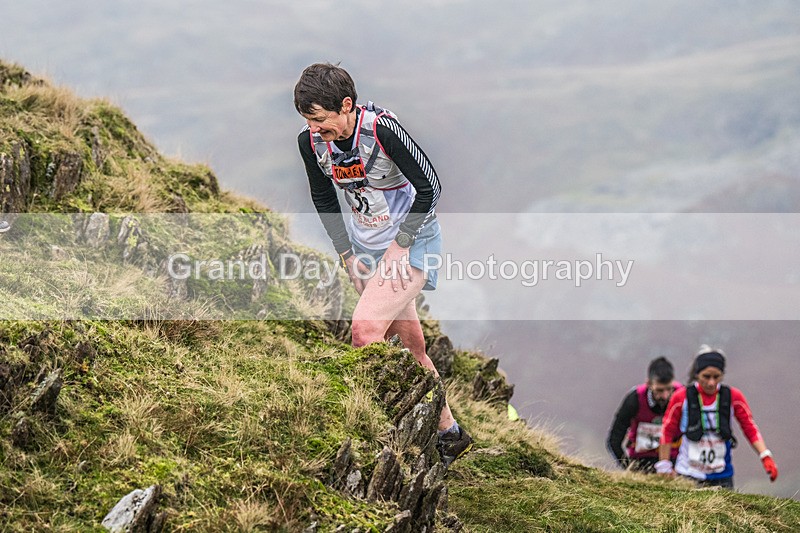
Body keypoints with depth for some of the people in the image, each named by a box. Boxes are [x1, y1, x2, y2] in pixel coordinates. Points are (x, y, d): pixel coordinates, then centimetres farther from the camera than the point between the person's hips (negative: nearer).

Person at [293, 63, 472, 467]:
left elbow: (429, 186, -19)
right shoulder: (311, 142, -8)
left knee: (365, 330, -22)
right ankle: (449, 433, 22)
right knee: (408, 344, 10)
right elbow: (324, 200, 9)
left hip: (411, 240, -6)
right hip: (367, 247, 6)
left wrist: (400, 245, -18)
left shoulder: (382, 129, -26)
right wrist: (348, 255, 3)